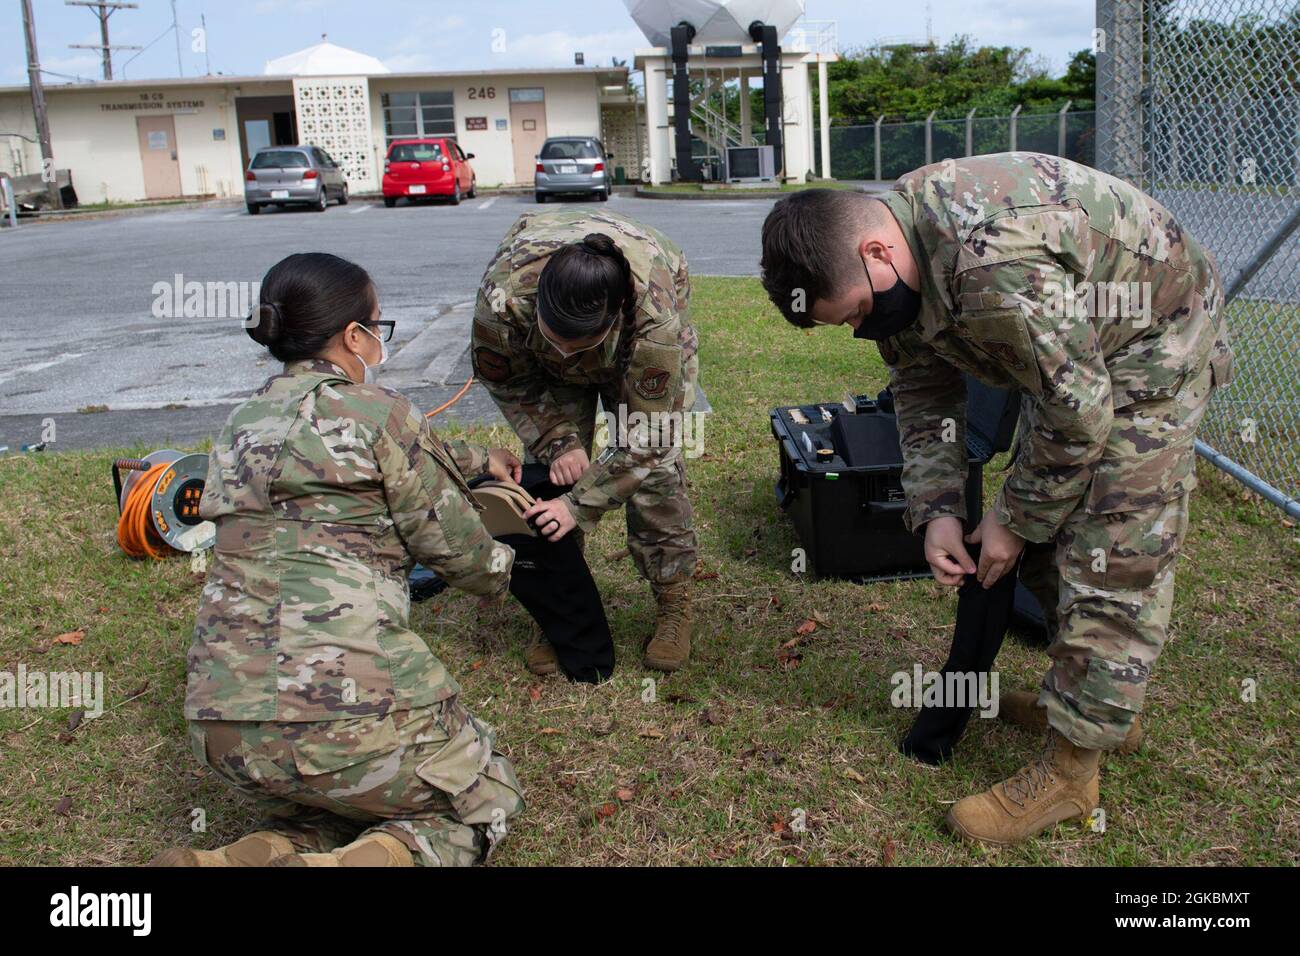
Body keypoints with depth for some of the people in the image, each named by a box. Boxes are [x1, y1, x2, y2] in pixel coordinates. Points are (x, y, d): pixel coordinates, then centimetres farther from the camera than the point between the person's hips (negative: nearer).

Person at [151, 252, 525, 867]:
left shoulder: (244, 424, 18)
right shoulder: (375, 412, -3)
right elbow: (453, 545, 3)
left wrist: (477, 460, 47)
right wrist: (501, 571, 26)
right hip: (346, 696, -7)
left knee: (336, 819, 32)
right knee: (486, 800, 19)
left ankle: (247, 859, 2)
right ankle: (383, 856, -11)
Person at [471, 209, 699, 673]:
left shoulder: (655, 317, -45)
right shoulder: (504, 292, -41)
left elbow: (645, 436, -33)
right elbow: (506, 381, -17)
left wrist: (582, 503, -34)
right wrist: (557, 441, -25)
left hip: (637, 355, -1)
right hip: (543, 366, 2)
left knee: (655, 470, -12)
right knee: (554, 478, -7)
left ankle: (674, 601, 5)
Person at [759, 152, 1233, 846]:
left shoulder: (995, 267, -42)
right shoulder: (894, 261, -12)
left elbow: (1078, 414, -31)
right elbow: (921, 389, -1)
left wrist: (1016, 520, -17)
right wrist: (935, 509, -10)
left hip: (1150, 341, -9)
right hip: (1068, 350, 9)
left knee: (1112, 553, -10)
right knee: (1049, 532, 14)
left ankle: (1070, 770, -1)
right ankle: (1101, 699, 31)